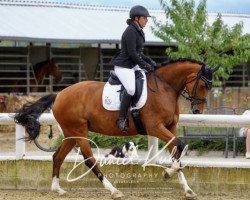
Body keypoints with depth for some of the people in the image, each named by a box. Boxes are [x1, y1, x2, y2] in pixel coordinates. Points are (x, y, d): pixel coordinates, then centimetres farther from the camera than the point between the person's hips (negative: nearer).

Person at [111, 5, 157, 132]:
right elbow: (132, 54, -20)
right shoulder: (130, 31, -16)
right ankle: (121, 120, -22)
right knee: (131, 89, -28)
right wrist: (145, 65, -14)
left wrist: (149, 61, 11)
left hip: (133, 65, 11)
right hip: (123, 66, -11)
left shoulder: (138, 31, 14)